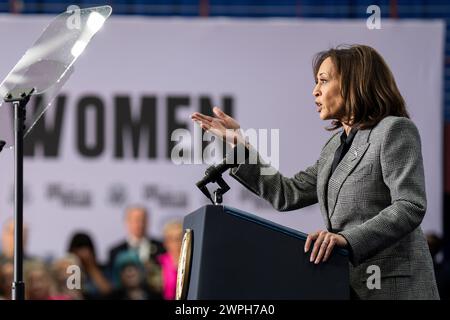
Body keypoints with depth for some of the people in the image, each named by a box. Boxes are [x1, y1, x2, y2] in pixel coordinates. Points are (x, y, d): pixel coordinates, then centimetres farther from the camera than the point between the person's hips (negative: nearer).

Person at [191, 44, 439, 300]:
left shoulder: (395, 130, -5)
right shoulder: (337, 145, 21)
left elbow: (410, 207, -16)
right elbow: (286, 195, 18)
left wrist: (348, 239, -27)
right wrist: (239, 144, 16)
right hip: (351, 286, 8)